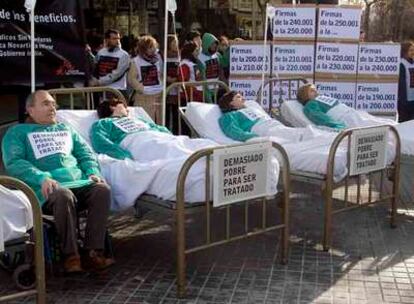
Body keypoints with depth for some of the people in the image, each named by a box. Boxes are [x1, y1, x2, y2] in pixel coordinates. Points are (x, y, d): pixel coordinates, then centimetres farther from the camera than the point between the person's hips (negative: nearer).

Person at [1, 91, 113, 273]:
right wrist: (42, 178, -18)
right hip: (47, 188, -4)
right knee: (64, 195, -38)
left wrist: (93, 172, 1)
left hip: (79, 182, 4)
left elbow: (85, 153, 24)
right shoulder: (17, 132, 16)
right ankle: (70, 256, -27)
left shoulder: (65, 129, 32)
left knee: (103, 189, -27)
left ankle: (93, 252, -27)